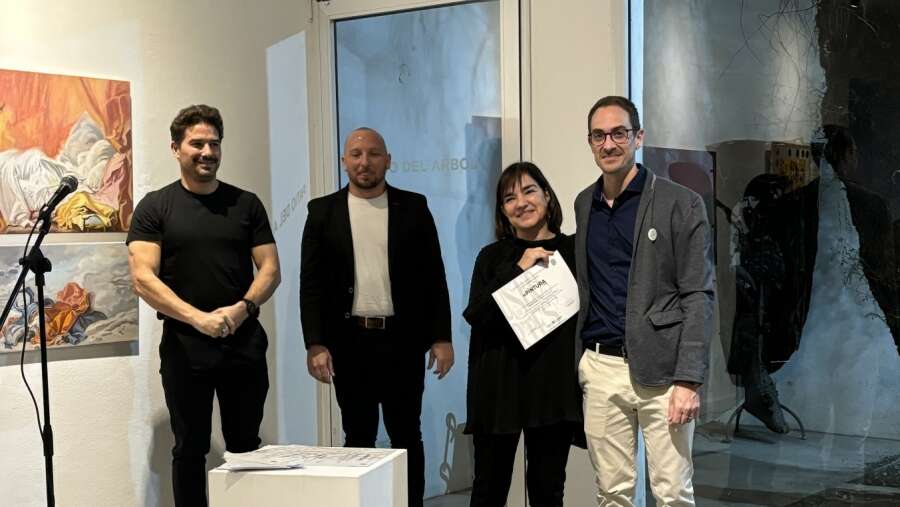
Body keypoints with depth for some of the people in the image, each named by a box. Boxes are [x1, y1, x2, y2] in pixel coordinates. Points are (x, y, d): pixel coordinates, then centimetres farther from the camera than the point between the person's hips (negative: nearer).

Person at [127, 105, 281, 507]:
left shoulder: (246, 203, 8)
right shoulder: (155, 207, 0)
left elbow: (270, 269, 6)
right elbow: (143, 277, -9)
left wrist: (243, 308, -14)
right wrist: (199, 318, -19)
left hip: (244, 342, 2)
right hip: (184, 345, -2)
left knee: (246, 447, 8)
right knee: (190, 449, 7)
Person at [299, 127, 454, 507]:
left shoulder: (413, 207, 4)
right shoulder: (323, 211, 4)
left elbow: (433, 276, 4)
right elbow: (311, 283, 1)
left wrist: (441, 337, -2)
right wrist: (315, 344, -8)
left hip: (403, 340, 0)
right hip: (349, 341, 0)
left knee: (406, 435, 7)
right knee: (358, 437, 7)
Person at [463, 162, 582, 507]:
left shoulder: (573, 251, 3)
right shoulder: (492, 257, 5)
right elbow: (475, 315, -8)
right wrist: (518, 269, -13)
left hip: (554, 385, 0)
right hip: (499, 385, 0)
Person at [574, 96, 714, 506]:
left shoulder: (680, 204, -3)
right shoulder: (583, 204, 12)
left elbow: (698, 297, -7)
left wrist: (688, 380, -14)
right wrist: (576, 362, 5)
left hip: (660, 370, -4)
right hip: (599, 368, 4)